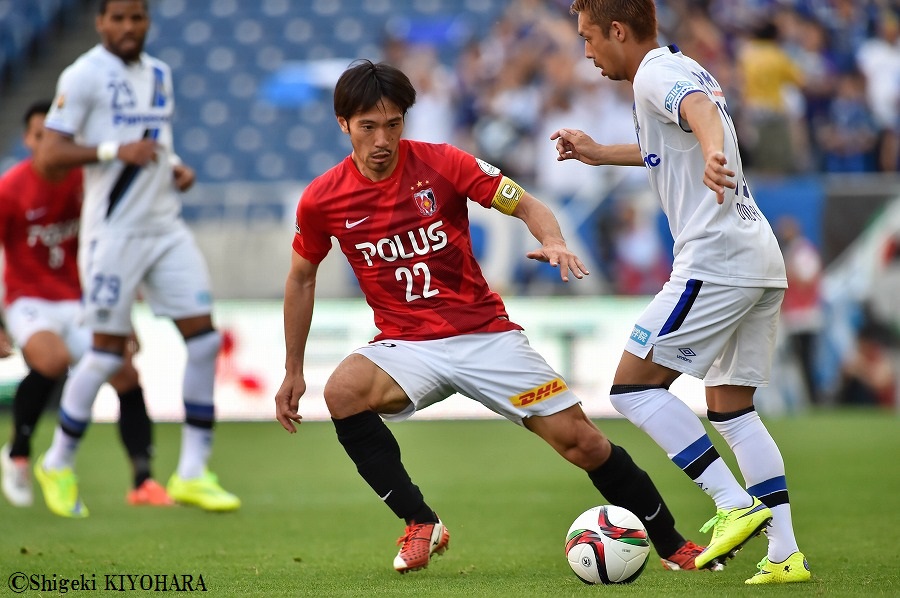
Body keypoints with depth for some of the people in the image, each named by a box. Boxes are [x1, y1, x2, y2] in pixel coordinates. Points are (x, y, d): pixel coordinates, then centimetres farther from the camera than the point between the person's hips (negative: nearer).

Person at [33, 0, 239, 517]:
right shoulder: (84, 76, -8)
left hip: (166, 226, 7)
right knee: (109, 349, -3)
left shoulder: (159, 74, 14)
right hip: (114, 231, -7)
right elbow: (51, 154, -13)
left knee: (204, 336, -1)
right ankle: (57, 465, 16)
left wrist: (176, 168, 9)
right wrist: (114, 150, -23)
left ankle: (192, 473, 5)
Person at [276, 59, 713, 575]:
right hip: (407, 345, 1)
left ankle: (671, 544, 15)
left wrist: (553, 241, -27)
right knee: (342, 391, -31)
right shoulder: (321, 201, -4)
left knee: (582, 441, -6)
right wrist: (293, 371, 13)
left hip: (487, 334, -1)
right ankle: (421, 526, -16)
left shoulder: (443, 163, -9)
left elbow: (529, 207, -4)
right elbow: (302, 278, 12)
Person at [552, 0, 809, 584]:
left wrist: (714, 154, -51)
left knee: (634, 387, -6)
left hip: (715, 262, -10)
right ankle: (785, 553, 5)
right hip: (763, 260, 10)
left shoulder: (655, 73, -7)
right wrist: (597, 153, 47)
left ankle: (735, 504, -13)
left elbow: (700, 112, -31)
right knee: (731, 407, 13)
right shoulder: (688, 70, 23)